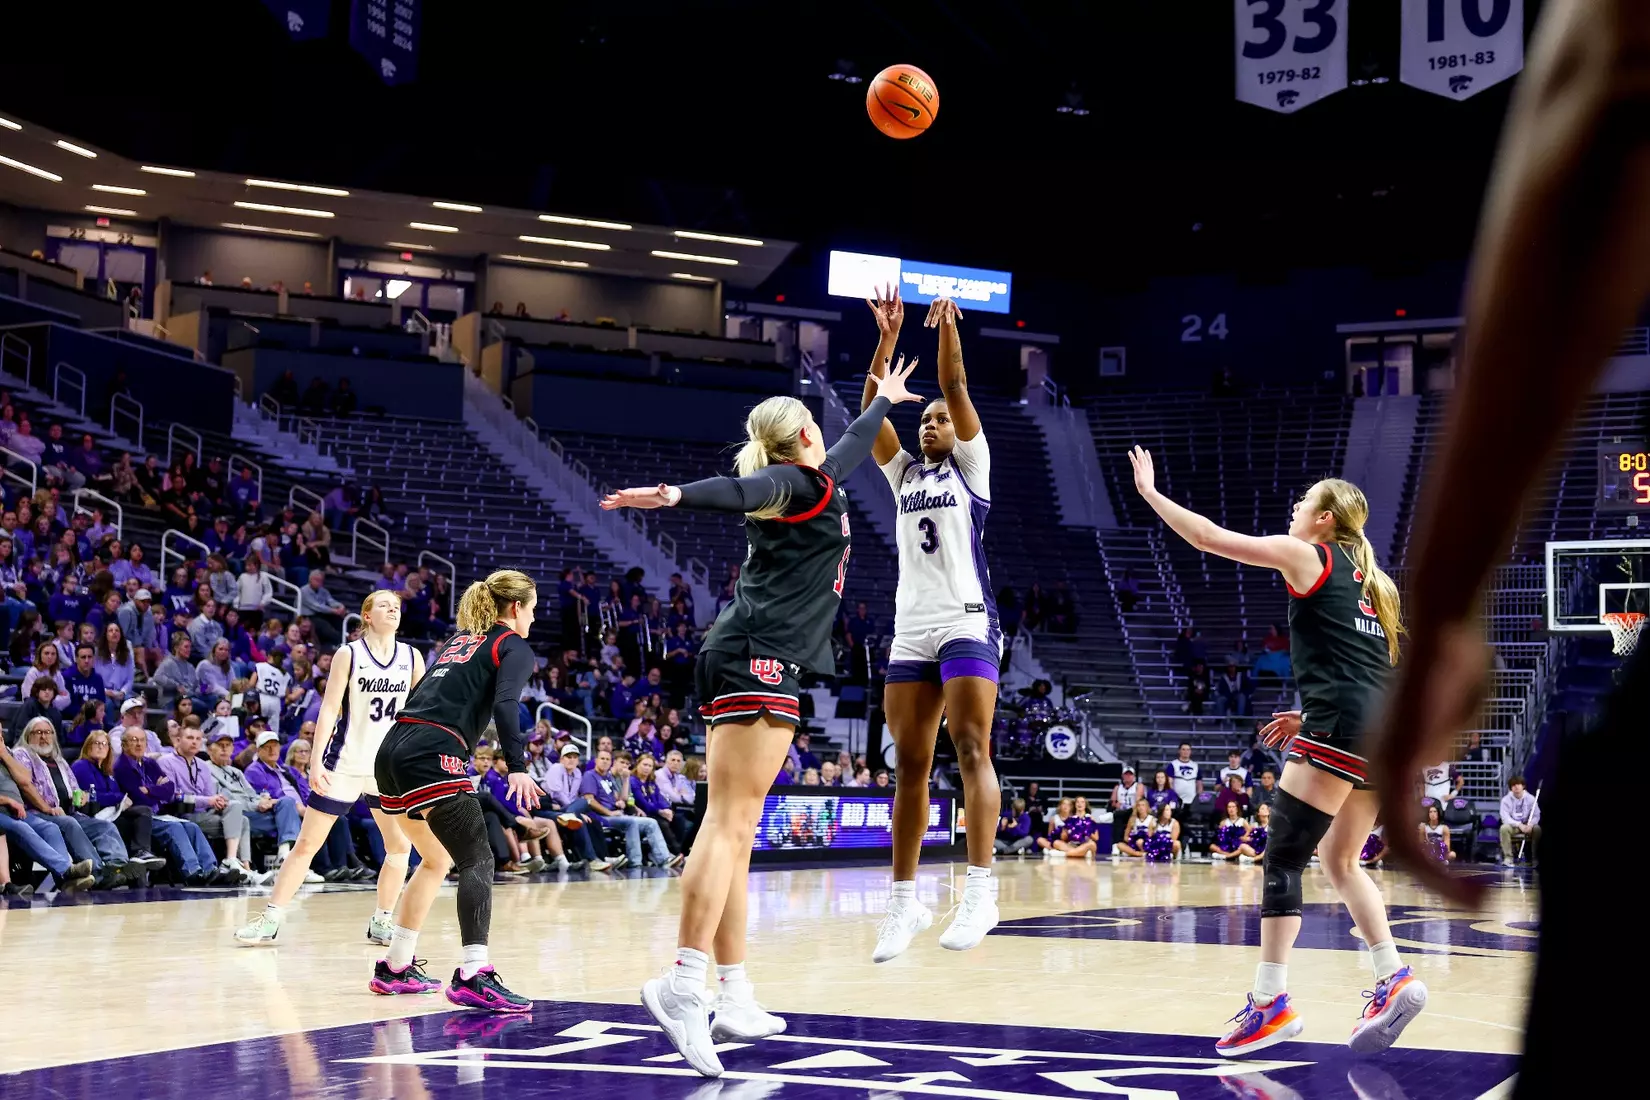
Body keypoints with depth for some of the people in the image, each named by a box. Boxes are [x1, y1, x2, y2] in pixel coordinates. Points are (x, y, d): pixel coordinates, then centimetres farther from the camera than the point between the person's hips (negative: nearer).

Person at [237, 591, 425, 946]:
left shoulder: (411, 657, 3)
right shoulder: (349, 654, -6)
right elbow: (329, 709, -7)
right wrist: (316, 760, -14)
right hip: (344, 765, -3)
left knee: (400, 846, 1)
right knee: (307, 843, -1)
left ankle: (381, 922, 15)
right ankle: (271, 919, 5)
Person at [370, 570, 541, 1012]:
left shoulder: (458, 639, 27)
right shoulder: (513, 646, 5)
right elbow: (505, 705, -13)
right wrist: (517, 767, -21)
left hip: (394, 749, 8)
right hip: (433, 756, -8)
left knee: (437, 860, 23)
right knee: (477, 861, -14)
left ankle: (395, 968, 27)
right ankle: (474, 975, -29)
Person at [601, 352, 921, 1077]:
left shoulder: (799, 483, 25)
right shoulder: (804, 484, 1)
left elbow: (850, 448, 44)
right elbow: (741, 489, -19)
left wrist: (885, 401, 58)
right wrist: (678, 496, -36)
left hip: (741, 662, 10)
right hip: (762, 660, -10)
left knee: (736, 829, 4)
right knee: (731, 822, -18)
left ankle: (734, 998, 4)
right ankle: (685, 982, -28)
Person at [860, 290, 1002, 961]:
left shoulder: (970, 464, 7)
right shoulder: (904, 473, 18)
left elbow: (955, 388, -6)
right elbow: (872, 407, 7)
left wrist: (946, 326, -13)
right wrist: (888, 337, -2)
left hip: (967, 623, -5)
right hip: (911, 630, 5)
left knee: (971, 751, -16)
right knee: (910, 765, 4)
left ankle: (980, 892, -19)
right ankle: (905, 902, 8)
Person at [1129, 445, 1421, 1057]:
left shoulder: (1305, 556, 3)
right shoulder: (1368, 580, 24)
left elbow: (1206, 536, 3)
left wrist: (1150, 491, 15)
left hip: (1341, 726, -8)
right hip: (1384, 731, 9)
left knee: (1283, 858, -6)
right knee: (1338, 859, 17)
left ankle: (1271, 1003, -9)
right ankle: (1394, 981, 7)